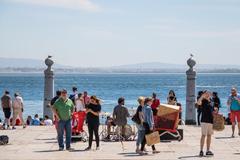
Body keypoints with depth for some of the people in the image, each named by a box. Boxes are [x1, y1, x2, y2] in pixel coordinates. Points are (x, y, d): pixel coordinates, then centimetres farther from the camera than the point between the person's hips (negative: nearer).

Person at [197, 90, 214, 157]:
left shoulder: (210, 102, 15)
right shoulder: (203, 101, -6)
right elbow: (198, 103, -30)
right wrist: (202, 96, -37)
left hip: (211, 121, 7)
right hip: (204, 121, -7)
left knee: (209, 135, 10)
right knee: (203, 135, -9)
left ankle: (208, 150, 17)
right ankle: (201, 150, -8)